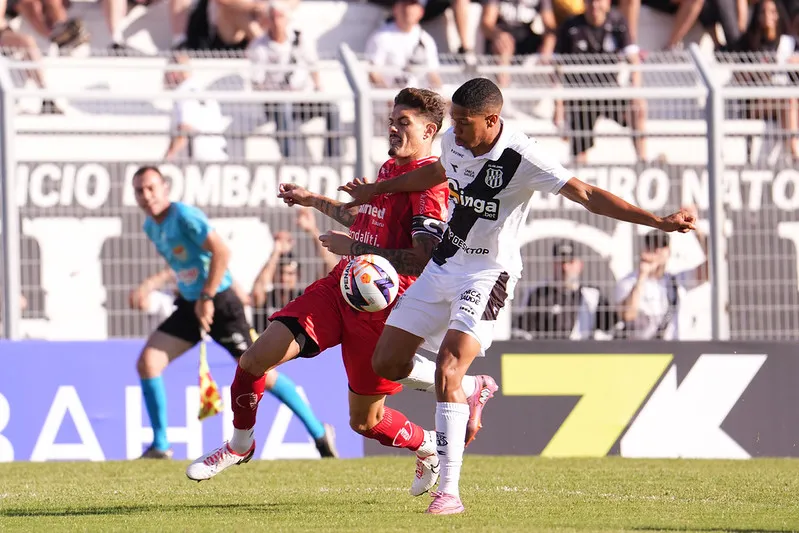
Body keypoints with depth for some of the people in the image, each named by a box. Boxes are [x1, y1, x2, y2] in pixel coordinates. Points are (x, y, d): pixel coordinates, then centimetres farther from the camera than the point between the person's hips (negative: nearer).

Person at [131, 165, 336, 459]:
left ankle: (320, 433, 8)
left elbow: (221, 251, -25)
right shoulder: (151, 227, 8)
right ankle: (159, 446, 0)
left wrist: (206, 298, -24)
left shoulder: (184, 216, -18)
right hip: (190, 305, 8)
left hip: (219, 305, -8)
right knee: (147, 362, -8)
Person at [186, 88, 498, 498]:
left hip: (379, 310, -7)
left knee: (365, 421, 4)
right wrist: (313, 201, 40)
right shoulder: (389, 169, 14)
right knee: (255, 358, -7)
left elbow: (424, 261, -24)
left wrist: (354, 247, -22)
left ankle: (429, 446, 34)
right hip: (339, 289, 7)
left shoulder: (430, 184, -15)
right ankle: (239, 446, 16)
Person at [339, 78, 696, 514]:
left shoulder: (521, 158, -22)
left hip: (487, 274, -7)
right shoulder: (452, 141, -2)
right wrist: (376, 190, 34)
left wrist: (659, 222, -31)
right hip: (442, 265, 7)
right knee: (386, 364, 4)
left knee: (448, 371, -24)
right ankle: (471, 391, 31)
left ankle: (449, 490, -22)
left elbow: (587, 196, -22)